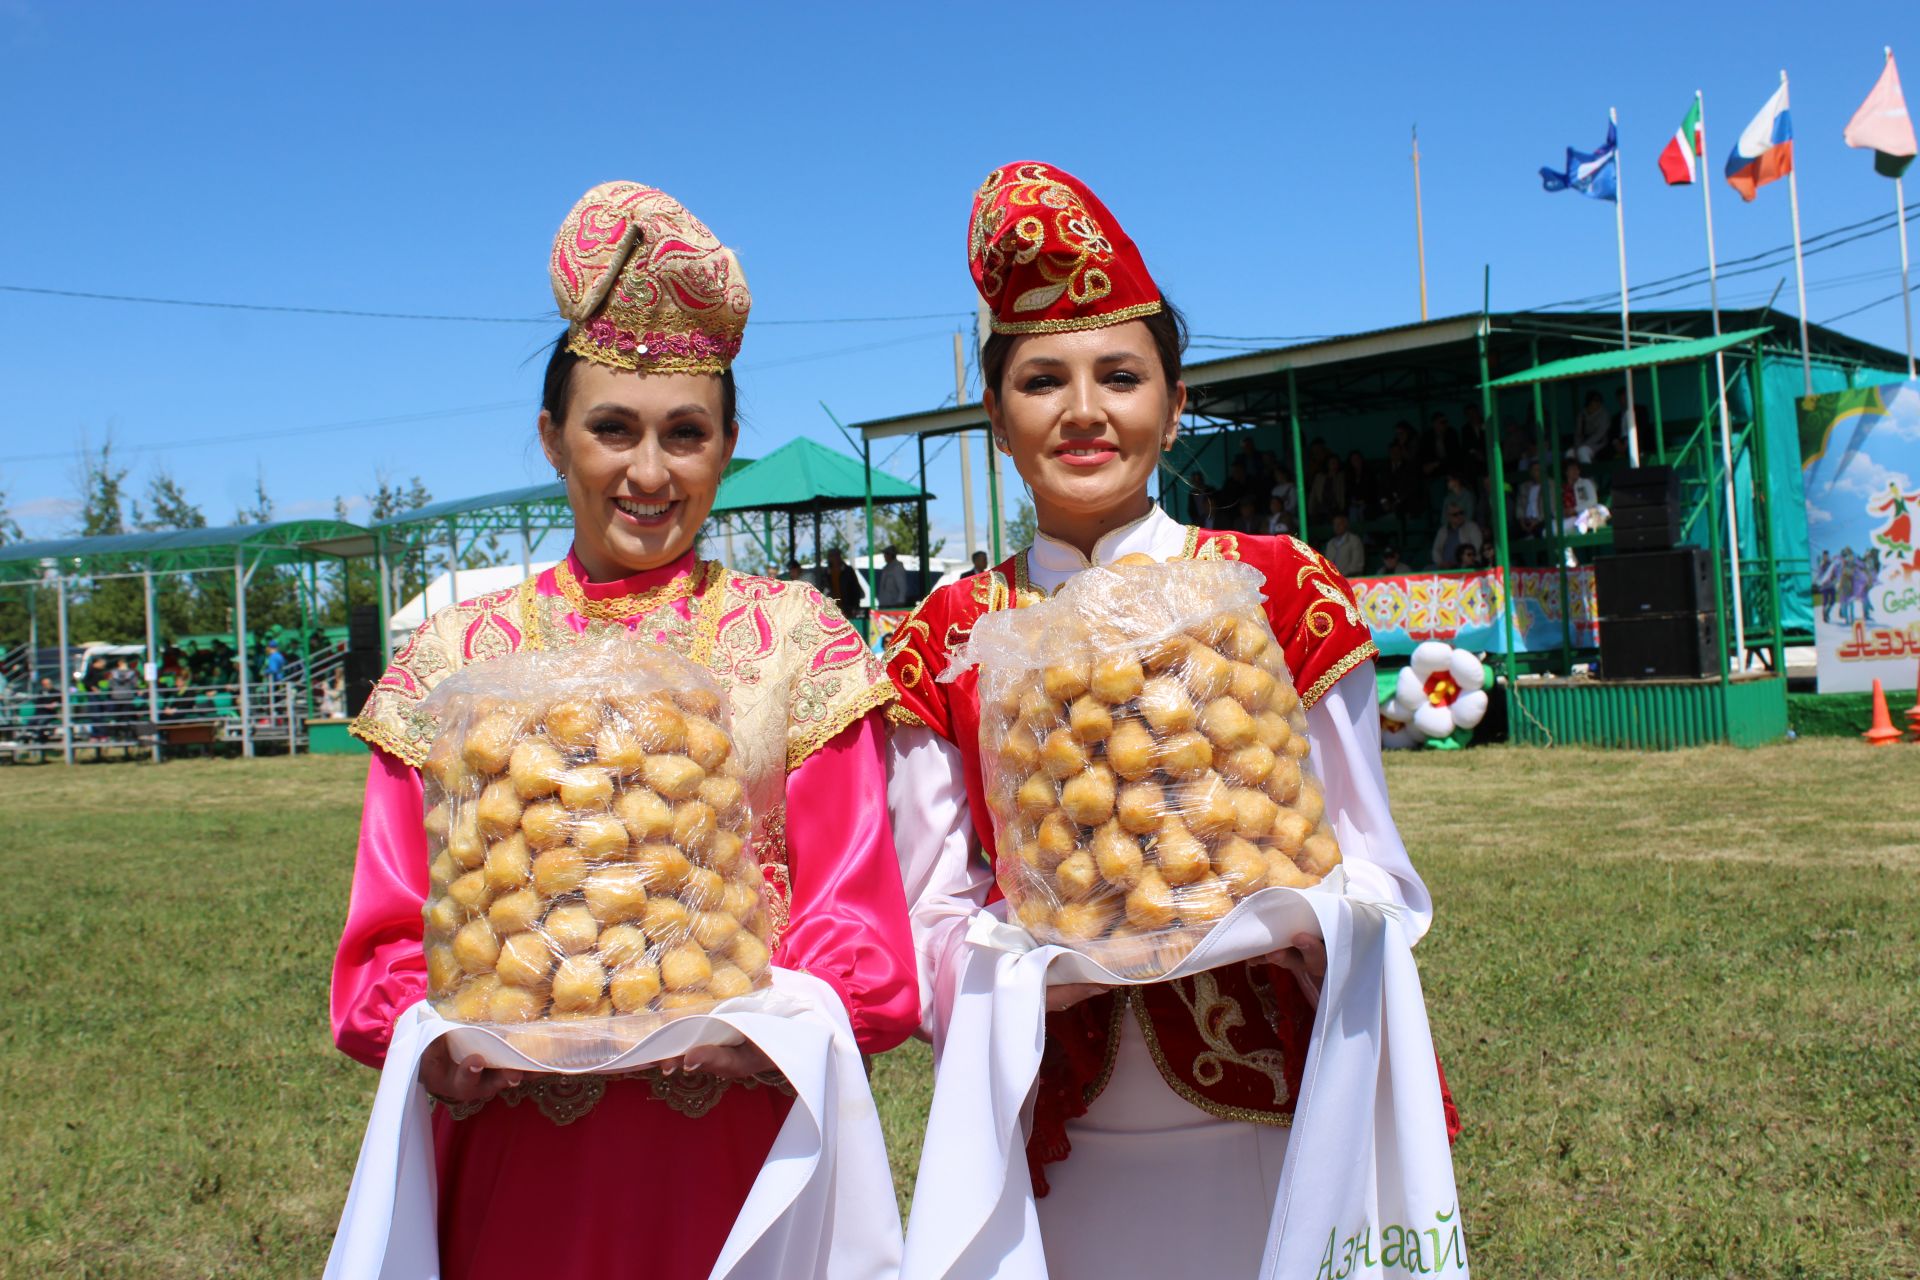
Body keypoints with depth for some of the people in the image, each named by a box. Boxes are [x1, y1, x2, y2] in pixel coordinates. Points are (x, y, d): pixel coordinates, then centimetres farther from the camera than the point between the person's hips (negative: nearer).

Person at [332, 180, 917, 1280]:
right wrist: (442, 1039, -17)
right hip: (520, 1163, 1)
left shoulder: (796, 640, 2)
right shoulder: (455, 656, 5)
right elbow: (390, 941, 3)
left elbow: (857, 935, -3)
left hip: (743, 1151, -1)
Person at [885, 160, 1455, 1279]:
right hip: (1060, 1169, 1)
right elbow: (931, 941, -4)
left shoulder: (1280, 592, -5)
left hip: (1279, 1149, -1)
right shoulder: (949, 643, -2)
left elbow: (1378, 893, -4)